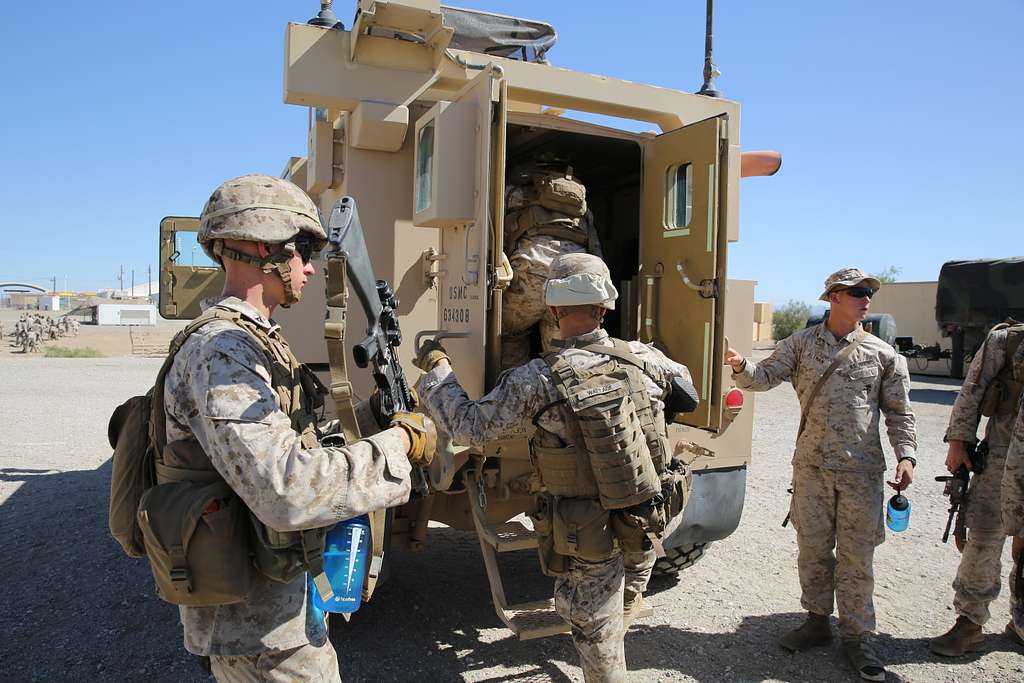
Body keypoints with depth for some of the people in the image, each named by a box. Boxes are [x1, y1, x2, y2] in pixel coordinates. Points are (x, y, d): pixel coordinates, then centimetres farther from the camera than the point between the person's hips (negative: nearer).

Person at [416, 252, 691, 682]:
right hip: (646, 527, 4)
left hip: (588, 539, -4)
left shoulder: (535, 382, -23)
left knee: (597, 638, 16)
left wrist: (437, 369, 0)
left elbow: (466, 426, -12)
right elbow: (683, 380, 15)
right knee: (623, 606, 33)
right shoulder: (643, 359, -9)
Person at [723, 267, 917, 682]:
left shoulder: (882, 353, 2)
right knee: (813, 549, 12)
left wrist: (905, 455, -5)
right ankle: (817, 620, 31)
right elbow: (766, 376, -5)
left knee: (856, 557, 7)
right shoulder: (802, 344, 1)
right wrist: (741, 367, -27)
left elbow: (899, 411, 6)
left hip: (862, 472, 0)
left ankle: (856, 636, 23)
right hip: (811, 467, 1)